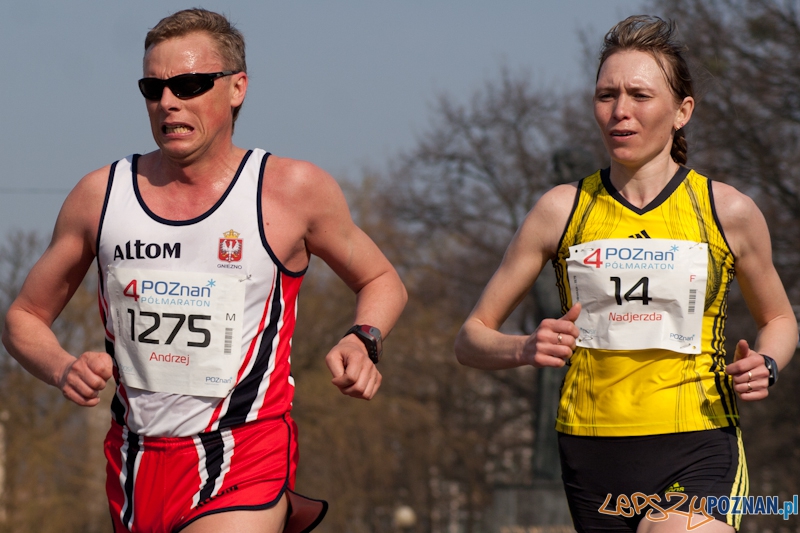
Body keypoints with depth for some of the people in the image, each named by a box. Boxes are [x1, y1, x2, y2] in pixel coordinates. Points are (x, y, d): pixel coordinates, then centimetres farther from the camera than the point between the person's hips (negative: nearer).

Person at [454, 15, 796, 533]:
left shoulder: (728, 212, 3)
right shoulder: (562, 209, 5)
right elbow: (472, 338, 8)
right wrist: (526, 349, -14)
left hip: (696, 455, -2)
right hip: (593, 455, 2)